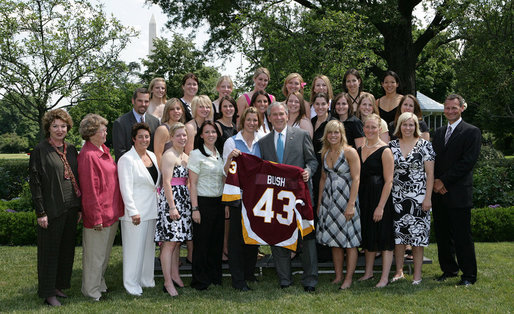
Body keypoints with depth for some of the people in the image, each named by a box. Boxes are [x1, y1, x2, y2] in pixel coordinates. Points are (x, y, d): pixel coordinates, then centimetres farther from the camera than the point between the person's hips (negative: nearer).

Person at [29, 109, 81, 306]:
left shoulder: (71, 150, 11)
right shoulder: (40, 150, -7)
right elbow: (35, 182, -10)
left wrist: (79, 207, 12)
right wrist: (40, 212, -14)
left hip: (71, 208, 6)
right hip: (52, 209, -6)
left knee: (67, 249, 13)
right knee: (50, 250, 2)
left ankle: (58, 285, 27)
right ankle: (48, 292, 12)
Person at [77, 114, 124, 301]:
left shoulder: (103, 150, 9)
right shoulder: (88, 155, -19)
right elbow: (89, 190, -19)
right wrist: (96, 218, -18)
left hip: (112, 212, 9)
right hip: (99, 214, -9)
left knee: (105, 252, 21)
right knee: (95, 254, 5)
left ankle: (100, 284, 36)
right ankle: (91, 290, 19)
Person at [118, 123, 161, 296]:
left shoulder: (152, 156, 10)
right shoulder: (127, 159, -12)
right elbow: (126, 188, -16)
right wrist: (133, 212, -20)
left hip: (151, 210, 7)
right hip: (135, 212, -7)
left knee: (149, 246, 14)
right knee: (134, 248, -1)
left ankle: (146, 279, 27)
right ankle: (131, 283, 10)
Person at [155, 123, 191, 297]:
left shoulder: (186, 156, 16)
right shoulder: (169, 155, -10)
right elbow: (167, 183, -16)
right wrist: (172, 206, -20)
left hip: (183, 200, 9)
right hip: (170, 199, -9)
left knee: (178, 240, 13)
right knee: (169, 242, -8)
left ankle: (175, 274, 22)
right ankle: (168, 282, -5)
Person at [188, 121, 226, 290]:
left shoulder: (220, 154, 12)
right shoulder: (196, 154, -6)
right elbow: (193, 184, -9)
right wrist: (195, 208, -15)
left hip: (219, 202, 6)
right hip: (203, 202, -6)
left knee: (217, 241, 10)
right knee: (202, 242, -1)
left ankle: (215, 277, 21)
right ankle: (200, 281, 9)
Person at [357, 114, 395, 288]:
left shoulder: (385, 151, -10)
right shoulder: (359, 150, 10)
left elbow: (388, 181, -14)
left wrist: (381, 206, -18)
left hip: (380, 197, -7)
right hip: (363, 197, 7)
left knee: (383, 236, -2)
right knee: (368, 235, 14)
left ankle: (385, 277, 4)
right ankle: (368, 272, 25)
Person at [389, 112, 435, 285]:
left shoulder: (424, 145, -1)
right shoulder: (392, 145, 7)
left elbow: (430, 173, -3)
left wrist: (428, 198, -9)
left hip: (418, 197, -3)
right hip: (397, 198, 3)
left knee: (418, 235, -1)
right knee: (398, 233, 4)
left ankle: (417, 274, 8)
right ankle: (399, 271, 16)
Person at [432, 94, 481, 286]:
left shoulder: (472, 132, -3)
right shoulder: (439, 133, 17)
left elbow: (468, 162, -12)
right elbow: (433, 160, 15)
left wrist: (444, 181, -13)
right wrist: (436, 182, -3)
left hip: (458, 193, -6)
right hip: (438, 192, 6)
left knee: (462, 236, -3)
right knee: (442, 234, 12)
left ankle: (468, 275, 6)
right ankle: (449, 269, 24)